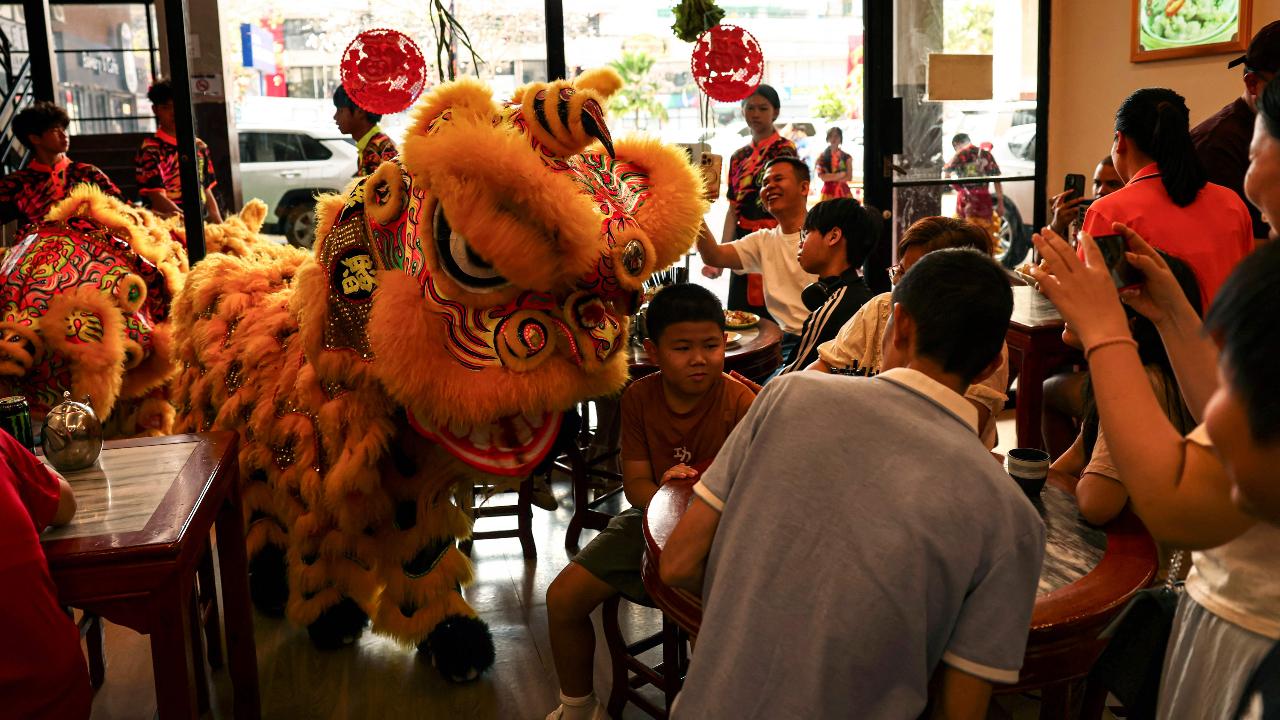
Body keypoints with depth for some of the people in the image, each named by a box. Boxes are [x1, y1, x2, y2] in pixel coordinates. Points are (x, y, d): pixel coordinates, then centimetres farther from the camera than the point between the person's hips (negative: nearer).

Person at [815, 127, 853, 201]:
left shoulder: (846, 157, 6)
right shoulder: (822, 156, 3)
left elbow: (849, 177, -1)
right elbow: (821, 176, -5)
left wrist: (830, 177, -8)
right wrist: (839, 175, -10)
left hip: (843, 192, 1)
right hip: (828, 192, -1)